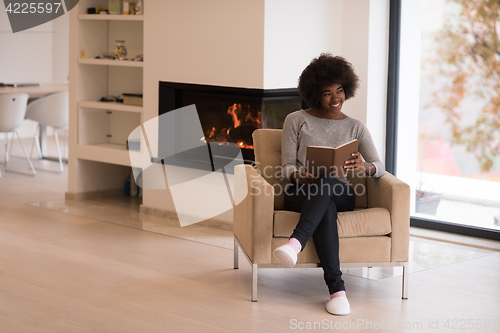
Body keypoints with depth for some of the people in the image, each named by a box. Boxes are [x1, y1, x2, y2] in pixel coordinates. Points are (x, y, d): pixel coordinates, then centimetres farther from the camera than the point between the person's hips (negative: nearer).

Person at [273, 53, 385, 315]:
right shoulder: (296, 120, 13)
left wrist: (365, 167, -21)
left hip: (340, 194, 1)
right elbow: (287, 167, 4)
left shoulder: (355, 128, 17)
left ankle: (295, 243, -60)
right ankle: (337, 289, -48)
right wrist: (301, 176, -21)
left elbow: (379, 166, 5)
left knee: (327, 184, -38)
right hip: (301, 193, -1)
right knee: (326, 208, -39)